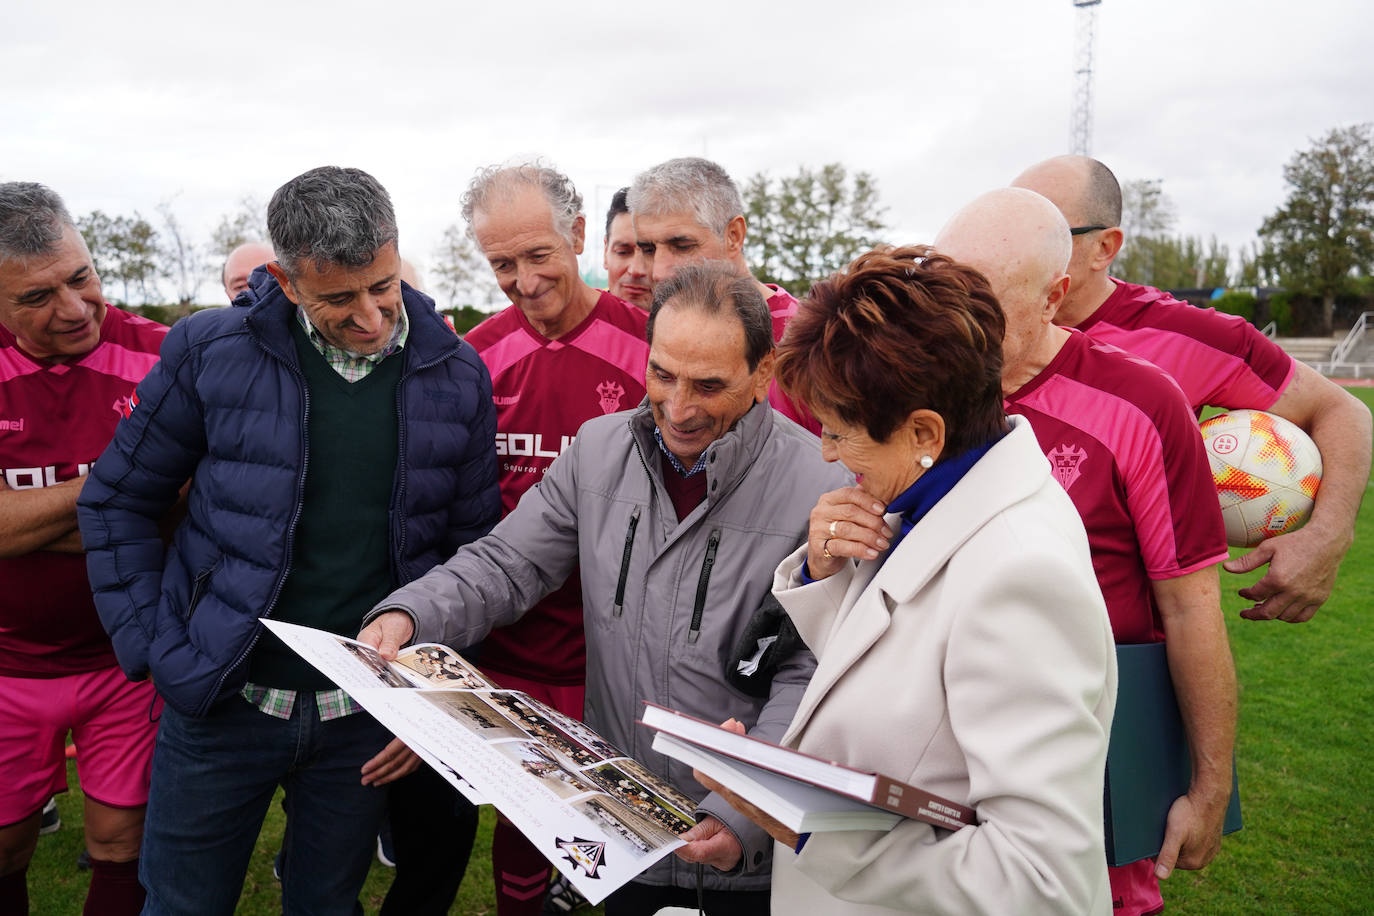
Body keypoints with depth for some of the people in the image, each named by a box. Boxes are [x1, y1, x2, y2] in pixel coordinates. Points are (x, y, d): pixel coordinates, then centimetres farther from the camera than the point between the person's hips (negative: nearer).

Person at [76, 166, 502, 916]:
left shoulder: (456, 375, -4)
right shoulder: (210, 350, -9)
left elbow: (472, 543, 3)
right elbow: (117, 502, 1)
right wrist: (156, 650, -6)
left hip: (365, 716, 1)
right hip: (220, 704, 0)